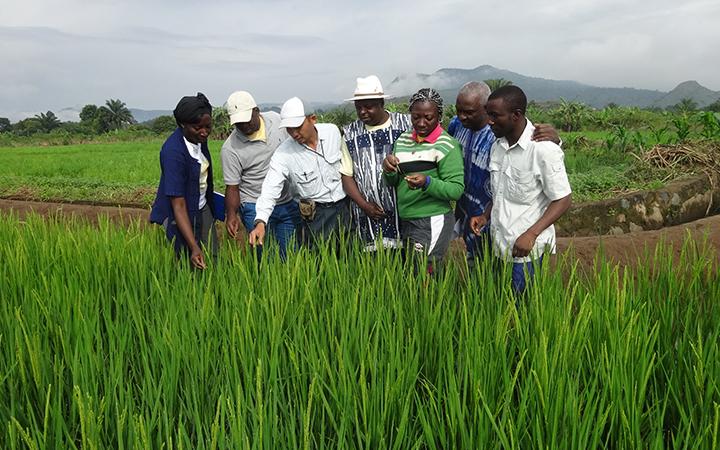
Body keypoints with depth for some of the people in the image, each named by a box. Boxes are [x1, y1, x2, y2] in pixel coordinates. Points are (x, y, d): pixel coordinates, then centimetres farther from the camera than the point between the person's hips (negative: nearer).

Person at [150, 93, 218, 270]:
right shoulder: (173, 153, -29)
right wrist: (193, 247, -38)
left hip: (202, 208, 7)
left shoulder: (199, 137, -6)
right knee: (193, 267, -2)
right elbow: (178, 206, -31)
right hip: (179, 216, -7)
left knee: (213, 260, 7)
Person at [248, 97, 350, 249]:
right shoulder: (283, 154, -17)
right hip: (317, 214, -3)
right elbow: (270, 190, -22)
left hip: (345, 205, 3)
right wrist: (260, 222, -37)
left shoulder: (332, 131, -5)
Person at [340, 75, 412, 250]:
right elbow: (347, 175, 7)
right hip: (370, 216, 1)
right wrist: (363, 204, -4)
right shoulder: (351, 134, 8)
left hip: (405, 209, -1)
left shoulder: (406, 124, 2)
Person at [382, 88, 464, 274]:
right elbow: (393, 182, 12)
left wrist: (427, 183, -31)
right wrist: (389, 171, -11)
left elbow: (457, 190, -15)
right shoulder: (403, 140, 8)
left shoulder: (447, 146, -11)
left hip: (432, 222, -7)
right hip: (406, 221, 7)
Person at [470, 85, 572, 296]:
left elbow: (563, 199, -14)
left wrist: (531, 234, -23)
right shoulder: (498, 146, 8)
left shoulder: (544, 150, -17)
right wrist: (485, 216, 4)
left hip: (525, 250, -7)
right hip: (498, 244, 7)